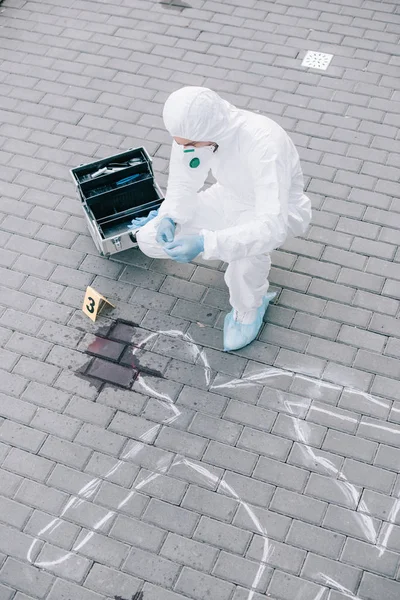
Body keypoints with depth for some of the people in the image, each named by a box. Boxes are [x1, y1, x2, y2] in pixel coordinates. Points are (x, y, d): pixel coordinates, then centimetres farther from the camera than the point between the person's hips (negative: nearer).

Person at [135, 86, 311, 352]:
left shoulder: (264, 144, -40)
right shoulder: (192, 130, -21)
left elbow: (272, 226, -45)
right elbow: (184, 184, -3)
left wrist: (206, 243, -52)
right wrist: (169, 218, -24)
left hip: (277, 211, -6)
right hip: (229, 198, 6)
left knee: (246, 249, -40)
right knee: (149, 239, -7)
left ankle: (249, 308, -5)